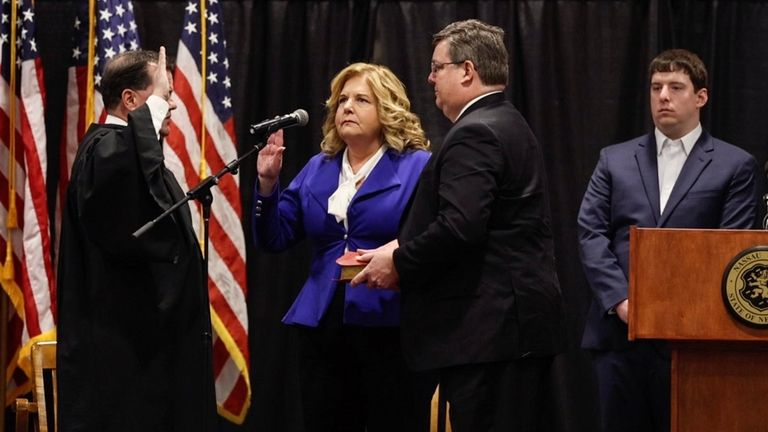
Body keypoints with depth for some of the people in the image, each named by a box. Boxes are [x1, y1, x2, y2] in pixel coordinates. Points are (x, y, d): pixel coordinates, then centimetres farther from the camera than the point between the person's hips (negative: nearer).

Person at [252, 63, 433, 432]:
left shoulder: (418, 167, 0)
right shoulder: (316, 170, 16)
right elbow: (275, 239, 12)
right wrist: (268, 183, -1)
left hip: (390, 327, -5)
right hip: (322, 324, 5)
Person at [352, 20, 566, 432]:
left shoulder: (474, 134, -13)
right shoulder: (508, 126, 20)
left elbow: (459, 226, -25)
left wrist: (398, 263, -11)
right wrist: (402, 246, 12)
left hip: (488, 328, -11)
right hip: (521, 319, 11)